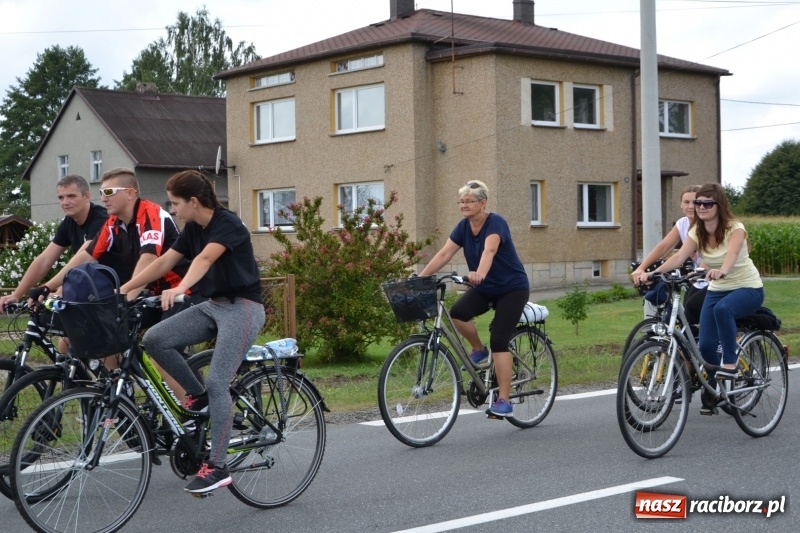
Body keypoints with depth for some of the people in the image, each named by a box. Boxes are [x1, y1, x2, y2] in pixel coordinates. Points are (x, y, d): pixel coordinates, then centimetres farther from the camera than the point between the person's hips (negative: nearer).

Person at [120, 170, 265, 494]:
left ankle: (217, 467, -8)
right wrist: (123, 288, -2)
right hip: (212, 306, 8)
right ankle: (197, 396, 8)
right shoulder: (193, 230, 8)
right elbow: (164, 263, 6)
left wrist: (180, 288, -53)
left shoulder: (228, 224, -17)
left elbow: (206, 258, -36)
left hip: (242, 308, -8)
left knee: (217, 384, -15)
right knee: (154, 340, -10)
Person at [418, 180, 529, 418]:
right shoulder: (463, 227, -3)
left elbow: (489, 250, -42)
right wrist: (420, 277, -20)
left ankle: (504, 402, -13)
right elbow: (444, 254, -9)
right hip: (484, 289, 6)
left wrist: (479, 273, -61)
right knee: (457, 313, -23)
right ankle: (479, 349, 5)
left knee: (499, 340, -17)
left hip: (512, 289, -6)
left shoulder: (495, 223, -23)